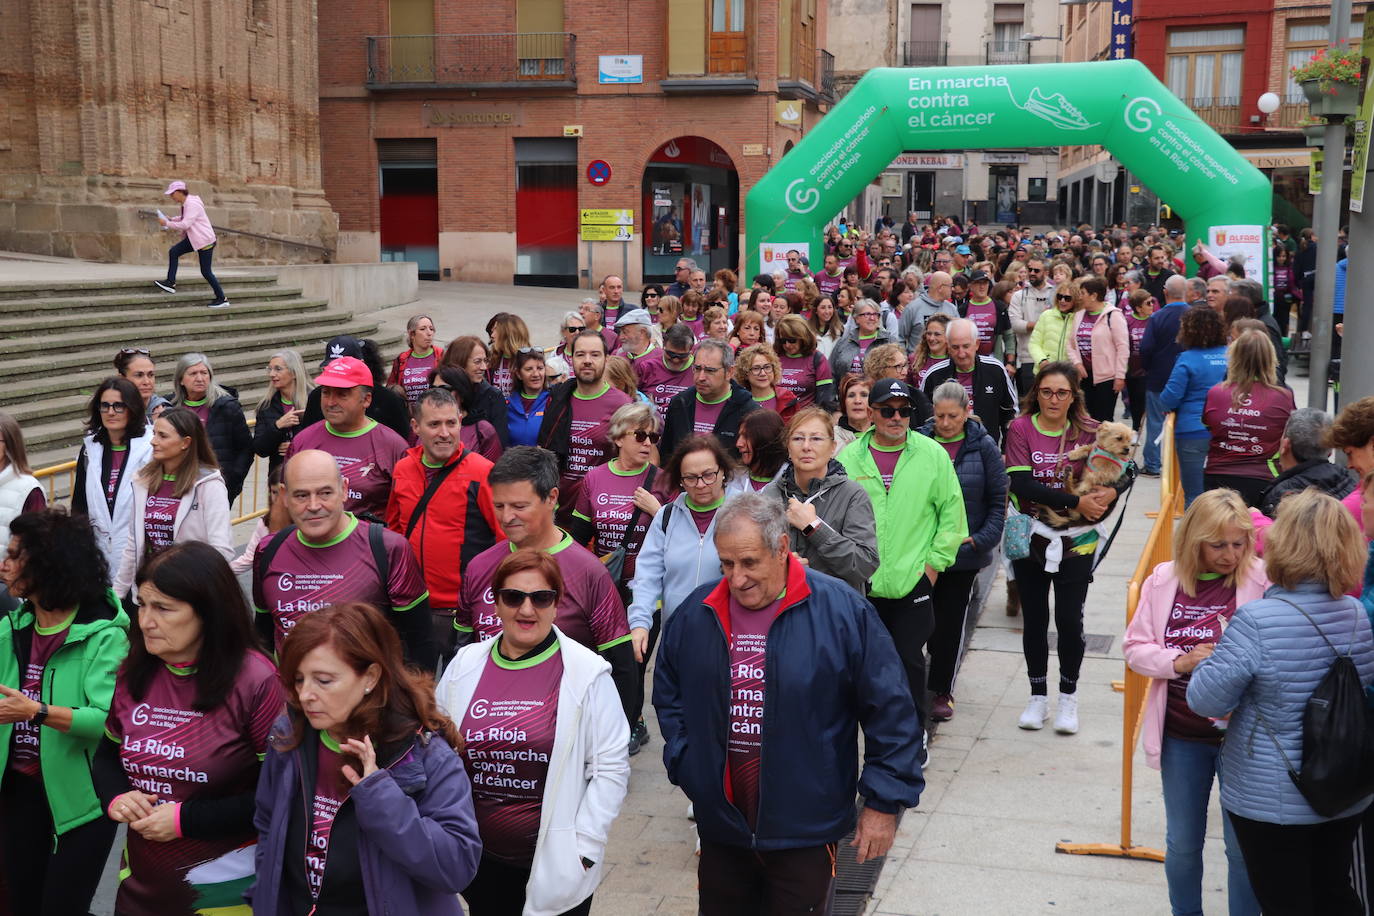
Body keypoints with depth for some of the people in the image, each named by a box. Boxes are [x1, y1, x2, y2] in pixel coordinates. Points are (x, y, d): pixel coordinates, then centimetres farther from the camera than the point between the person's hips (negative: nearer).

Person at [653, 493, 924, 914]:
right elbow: (668, 693, 15)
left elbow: (890, 709, -9)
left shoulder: (842, 611, -13)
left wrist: (884, 801, -7)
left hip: (805, 831, -4)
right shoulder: (693, 614, -1)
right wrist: (684, 763, 3)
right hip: (720, 826, 4)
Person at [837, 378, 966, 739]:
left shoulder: (933, 455, -2)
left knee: (910, 659, 3)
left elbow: (952, 513, 2)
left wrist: (934, 562, -2)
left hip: (913, 583, -2)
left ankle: (915, 735, 20)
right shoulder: (849, 457, 1)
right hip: (860, 583, 2)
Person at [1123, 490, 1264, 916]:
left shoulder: (1262, 582, -12)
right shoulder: (1163, 581, -2)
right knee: (1182, 844, 17)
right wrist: (1179, 661, -14)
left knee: (1243, 847, 8)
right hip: (1181, 736, 3)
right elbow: (1135, 647, 3)